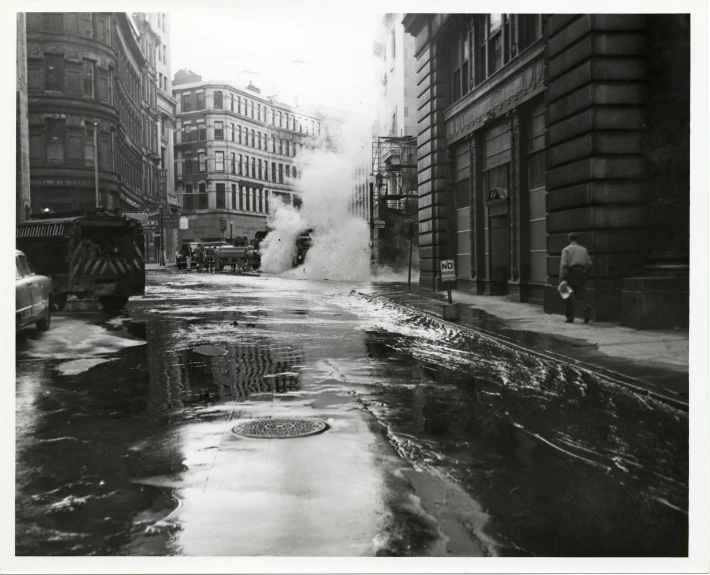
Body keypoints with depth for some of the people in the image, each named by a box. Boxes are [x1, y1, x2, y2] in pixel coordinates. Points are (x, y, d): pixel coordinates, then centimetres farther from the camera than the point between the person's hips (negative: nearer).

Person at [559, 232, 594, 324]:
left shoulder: (566, 249, -1)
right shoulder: (583, 249, 12)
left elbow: (563, 264, -11)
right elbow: (589, 263, 7)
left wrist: (562, 278, -14)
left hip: (570, 274, -3)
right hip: (581, 274, 3)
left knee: (569, 297, 7)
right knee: (580, 295, 6)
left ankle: (570, 318, 9)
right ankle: (587, 309, -21)